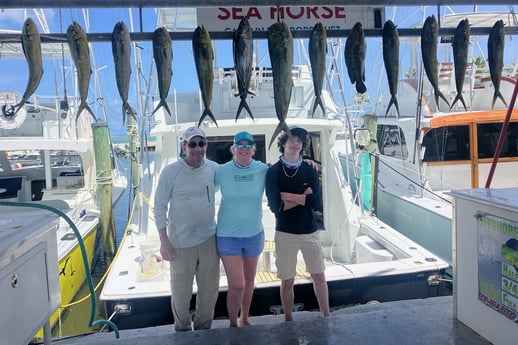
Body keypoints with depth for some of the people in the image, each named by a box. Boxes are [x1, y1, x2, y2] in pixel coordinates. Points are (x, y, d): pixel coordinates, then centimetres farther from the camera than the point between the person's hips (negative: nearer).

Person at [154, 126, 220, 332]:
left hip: (209, 239, 3)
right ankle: (182, 329, 36)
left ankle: (204, 328, 38)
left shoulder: (214, 168, -3)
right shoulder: (170, 172, -12)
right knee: (181, 290, 11)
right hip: (181, 242, -3)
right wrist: (164, 241, -10)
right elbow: (160, 207, -7)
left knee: (210, 288, 15)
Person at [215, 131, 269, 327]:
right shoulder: (221, 171, -10)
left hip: (254, 234, 3)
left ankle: (244, 319, 40)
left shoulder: (263, 170, -7)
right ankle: (233, 324, 20)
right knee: (236, 285, -5)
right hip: (228, 235, -2)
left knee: (249, 281, 18)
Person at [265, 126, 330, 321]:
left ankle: (326, 316, 30)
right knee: (287, 282, 9)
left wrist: (288, 196, -15)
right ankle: (288, 321, 28)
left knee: (319, 276, 12)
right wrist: (304, 197, -14)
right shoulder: (273, 172, -5)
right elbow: (275, 206, -15)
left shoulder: (310, 170, 0)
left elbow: (317, 203, -11)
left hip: (310, 232, 2)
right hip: (285, 233, -2)